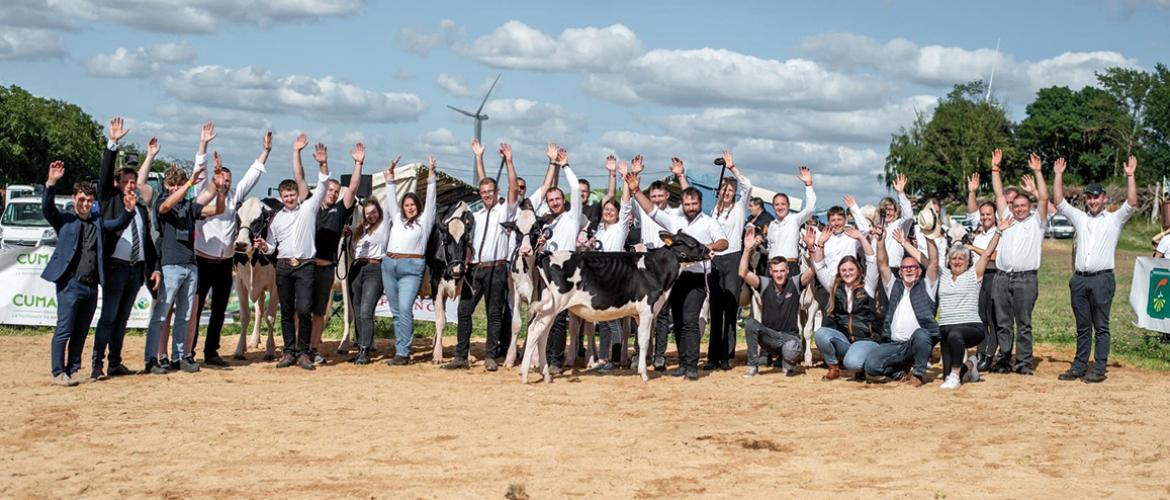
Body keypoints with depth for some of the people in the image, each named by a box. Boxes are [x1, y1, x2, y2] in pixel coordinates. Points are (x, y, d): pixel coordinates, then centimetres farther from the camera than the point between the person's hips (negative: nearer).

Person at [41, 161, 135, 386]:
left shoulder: (98, 222, 17)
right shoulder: (64, 220, 3)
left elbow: (118, 224, 12)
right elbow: (47, 208, -11)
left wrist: (128, 209, -9)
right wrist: (51, 183, -26)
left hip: (91, 285, 5)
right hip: (70, 283, -5)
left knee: (81, 332, 11)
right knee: (64, 330, -5)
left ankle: (73, 370, 19)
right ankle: (59, 373, -1)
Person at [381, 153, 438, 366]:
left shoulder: (424, 220, 8)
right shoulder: (397, 219, 20)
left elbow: (431, 198, 3)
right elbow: (391, 197, 23)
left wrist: (431, 173, -3)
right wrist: (390, 173, 19)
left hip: (411, 268, -6)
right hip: (389, 266, 6)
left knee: (405, 309, -15)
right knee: (396, 311, 6)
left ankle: (403, 353, -16)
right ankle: (400, 351, 10)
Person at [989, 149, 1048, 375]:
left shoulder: (1036, 221, 10)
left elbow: (1044, 199, -2)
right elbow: (999, 195, 17)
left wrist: (1037, 172, -6)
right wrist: (995, 168, 12)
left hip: (1025, 278, -3)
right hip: (1002, 277, 3)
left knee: (1024, 324, -1)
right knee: (1002, 323, 5)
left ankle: (1024, 362, 2)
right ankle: (1003, 360, 10)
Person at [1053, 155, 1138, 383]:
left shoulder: (1114, 219, 6)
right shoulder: (1079, 218, 16)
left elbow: (1131, 203, -8)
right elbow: (1059, 201, 11)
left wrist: (1130, 176, -14)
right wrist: (1058, 175, 5)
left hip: (1102, 279, -4)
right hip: (1079, 279, 4)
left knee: (1101, 327, -1)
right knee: (1082, 327, 9)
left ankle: (1099, 369, 0)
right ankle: (1079, 367, 13)